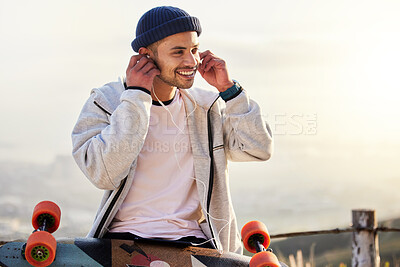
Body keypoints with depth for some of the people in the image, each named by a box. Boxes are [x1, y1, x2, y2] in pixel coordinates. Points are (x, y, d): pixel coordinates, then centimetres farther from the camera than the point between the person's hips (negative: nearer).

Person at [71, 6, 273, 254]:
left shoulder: (206, 106, 12)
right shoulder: (105, 101, 3)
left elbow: (259, 149, 4)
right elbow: (103, 174, -13)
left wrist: (228, 88, -1)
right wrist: (136, 96, -12)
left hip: (192, 240, 2)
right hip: (124, 236, -2)